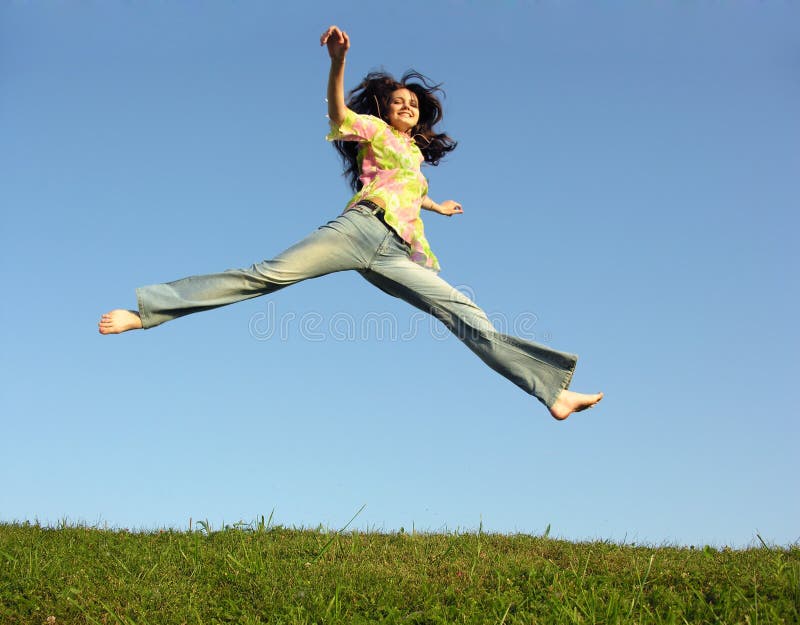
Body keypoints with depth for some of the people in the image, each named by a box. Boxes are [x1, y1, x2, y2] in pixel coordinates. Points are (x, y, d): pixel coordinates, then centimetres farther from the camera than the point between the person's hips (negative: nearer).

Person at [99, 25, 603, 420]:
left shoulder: (417, 153, 33)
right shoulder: (375, 131, 14)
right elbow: (338, 113, -9)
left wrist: (437, 206, 73)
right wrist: (338, 61, -27)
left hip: (398, 255, 5)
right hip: (362, 228, -5)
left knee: (470, 318, -6)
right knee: (270, 273, -21)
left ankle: (554, 393, -11)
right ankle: (146, 312, -23)